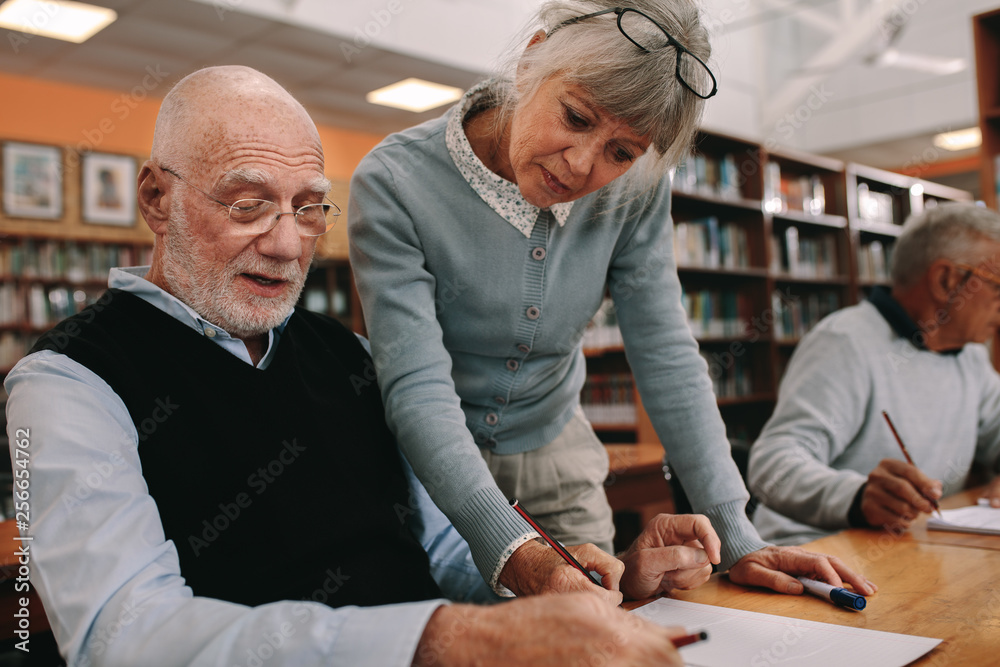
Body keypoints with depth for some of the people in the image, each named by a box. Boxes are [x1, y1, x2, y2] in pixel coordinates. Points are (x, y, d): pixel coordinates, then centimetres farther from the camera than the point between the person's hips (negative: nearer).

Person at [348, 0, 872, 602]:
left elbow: (667, 358, -11)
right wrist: (514, 551, -42)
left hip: (557, 458, 3)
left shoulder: (633, 191, -14)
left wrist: (735, 538, -15)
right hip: (432, 464, -2)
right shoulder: (395, 184, -25)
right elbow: (418, 388, -30)